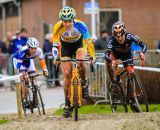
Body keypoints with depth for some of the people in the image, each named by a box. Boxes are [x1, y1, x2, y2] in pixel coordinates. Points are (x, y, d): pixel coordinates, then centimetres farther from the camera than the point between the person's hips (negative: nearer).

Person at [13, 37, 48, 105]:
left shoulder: (38, 50, -31)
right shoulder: (23, 51, -41)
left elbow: (42, 61, -21)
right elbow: (19, 62, -41)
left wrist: (45, 70, -31)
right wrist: (21, 74, -49)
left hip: (29, 60, 4)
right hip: (18, 59, -4)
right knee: (24, 79, -18)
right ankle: (24, 99, -13)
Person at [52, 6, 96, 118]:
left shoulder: (80, 25, -31)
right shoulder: (58, 27, -29)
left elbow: (88, 41, -29)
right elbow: (55, 44, -26)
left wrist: (93, 56, -37)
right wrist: (56, 57, -40)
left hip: (79, 45, -1)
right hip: (65, 47, 1)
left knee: (80, 61, -34)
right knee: (67, 74, -9)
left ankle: (84, 83, -6)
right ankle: (67, 103, -3)